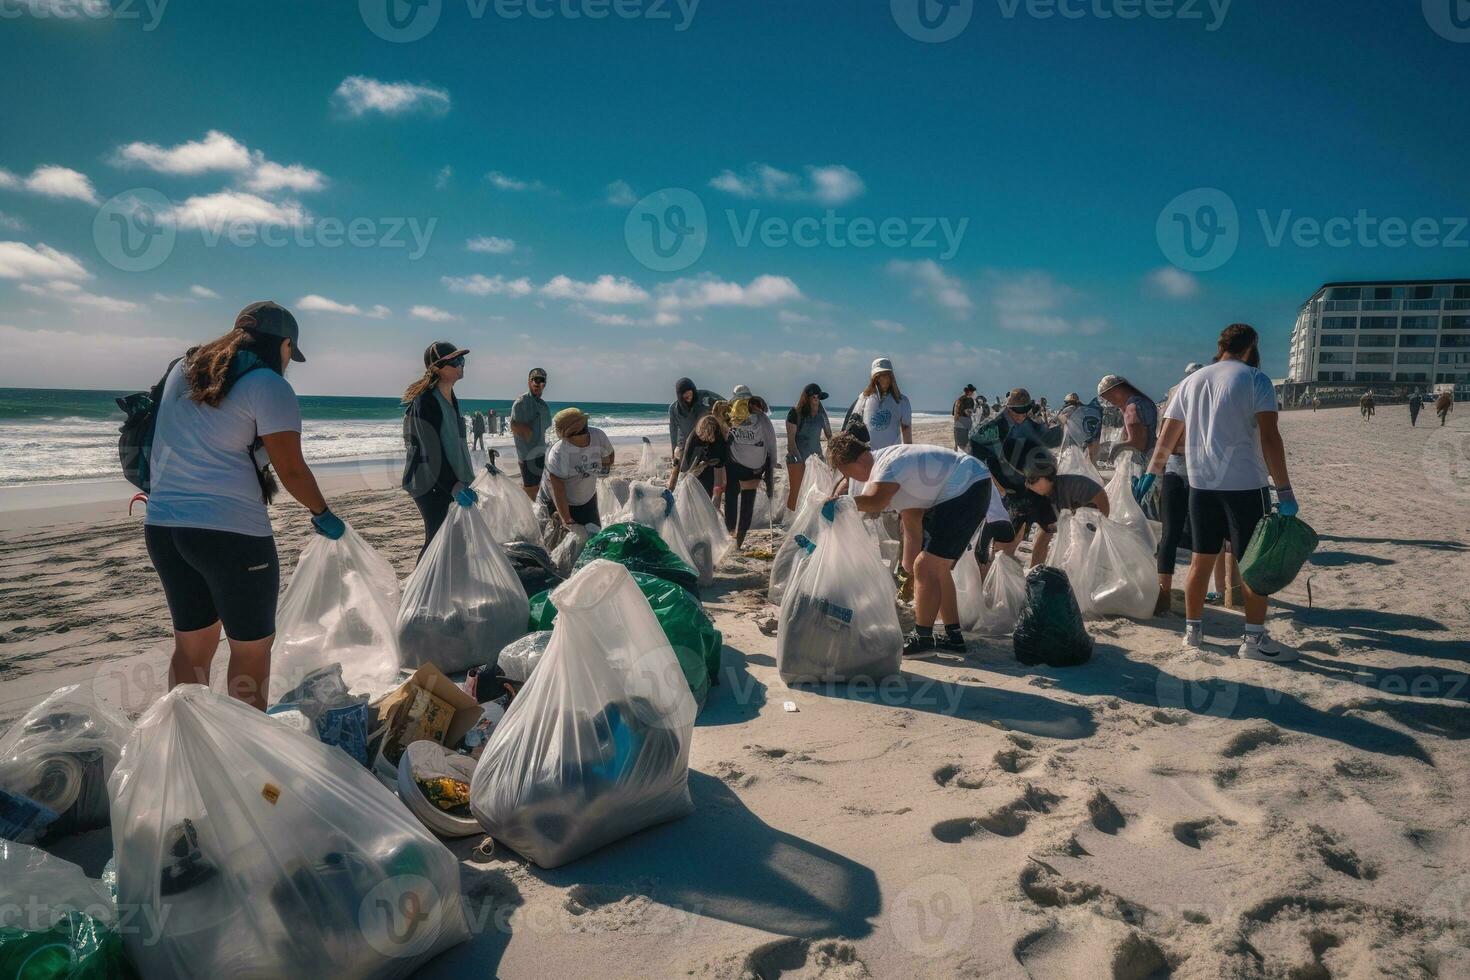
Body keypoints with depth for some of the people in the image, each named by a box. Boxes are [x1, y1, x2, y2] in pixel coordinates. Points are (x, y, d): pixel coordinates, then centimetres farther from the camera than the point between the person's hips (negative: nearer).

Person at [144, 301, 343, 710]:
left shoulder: (183, 370, 13)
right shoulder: (268, 386, -9)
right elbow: (291, 470, -11)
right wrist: (322, 514, 3)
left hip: (162, 523, 8)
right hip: (230, 531, -7)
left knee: (192, 643, 19)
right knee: (252, 646, 7)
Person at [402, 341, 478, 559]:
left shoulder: (451, 399, 12)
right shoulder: (425, 402, -17)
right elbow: (431, 451, -23)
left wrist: (464, 482, 19)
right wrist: (454, 486, -29)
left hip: (450, 480, 9)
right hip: (429, 483, -9)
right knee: (436, 538, -8)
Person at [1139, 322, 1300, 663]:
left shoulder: (1191, 381, 11)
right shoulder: (1255, 379, -5)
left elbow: (1166, 437, 13)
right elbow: (1269, 437, -13)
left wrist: (1151, 473, 24)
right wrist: (1285, 490, -13)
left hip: (1200, 484, 5)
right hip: (1245, 484, -5)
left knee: (1201, 559, 13)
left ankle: (1192, 631, 20)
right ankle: (1254, 639, 7)